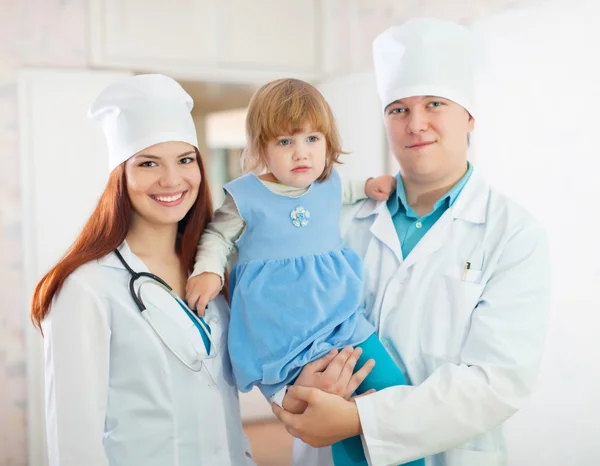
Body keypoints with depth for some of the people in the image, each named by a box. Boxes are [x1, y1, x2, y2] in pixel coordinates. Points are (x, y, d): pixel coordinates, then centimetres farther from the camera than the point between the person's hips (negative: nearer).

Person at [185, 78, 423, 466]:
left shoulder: (328, 185, 7)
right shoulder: (247, 197, -6)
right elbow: (217, 235, 9)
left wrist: (369, 186, 16)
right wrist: (208, 271, -6)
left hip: (344, 319, 5)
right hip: (284, 338, -5)